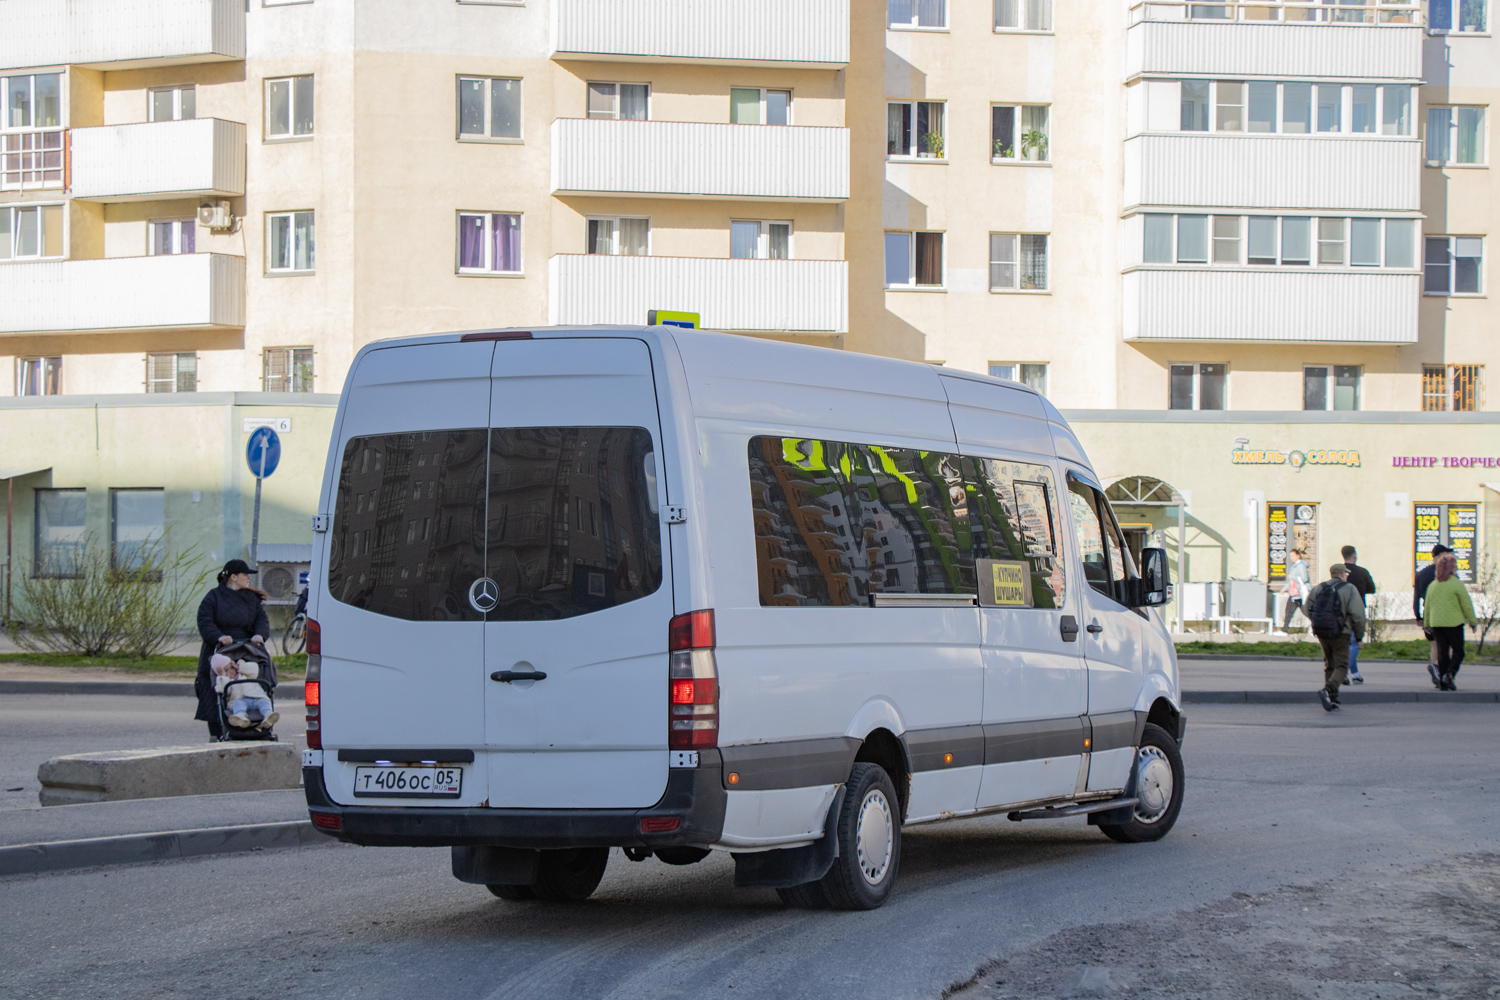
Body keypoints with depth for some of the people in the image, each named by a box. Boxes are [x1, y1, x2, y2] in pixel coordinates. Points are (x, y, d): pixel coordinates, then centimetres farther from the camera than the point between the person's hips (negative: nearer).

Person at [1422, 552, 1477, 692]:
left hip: (1436, 623, 5)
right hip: (1453, 622, -5)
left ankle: (1442, 682, 4)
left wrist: (1427, 623, 23)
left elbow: (1427, 606, 13)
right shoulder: (1457, 584, -9)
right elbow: (1467, 605, -5)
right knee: (1458, 652, 5)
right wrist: (1473, 622, 5)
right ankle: (1449, 674, -17)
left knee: (1442, 652, 8)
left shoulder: (1432, 585, 7)